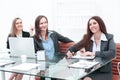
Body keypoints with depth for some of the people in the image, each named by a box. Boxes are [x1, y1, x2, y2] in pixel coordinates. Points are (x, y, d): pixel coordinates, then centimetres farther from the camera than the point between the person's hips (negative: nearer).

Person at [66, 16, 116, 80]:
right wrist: (69, 51, -15)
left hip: (104, 72, -3)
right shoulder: (87, 38, 8)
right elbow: (75, 47, 8)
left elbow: (112, 53, -17)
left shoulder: (109, 37, -2)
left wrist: (94, 53, -20)